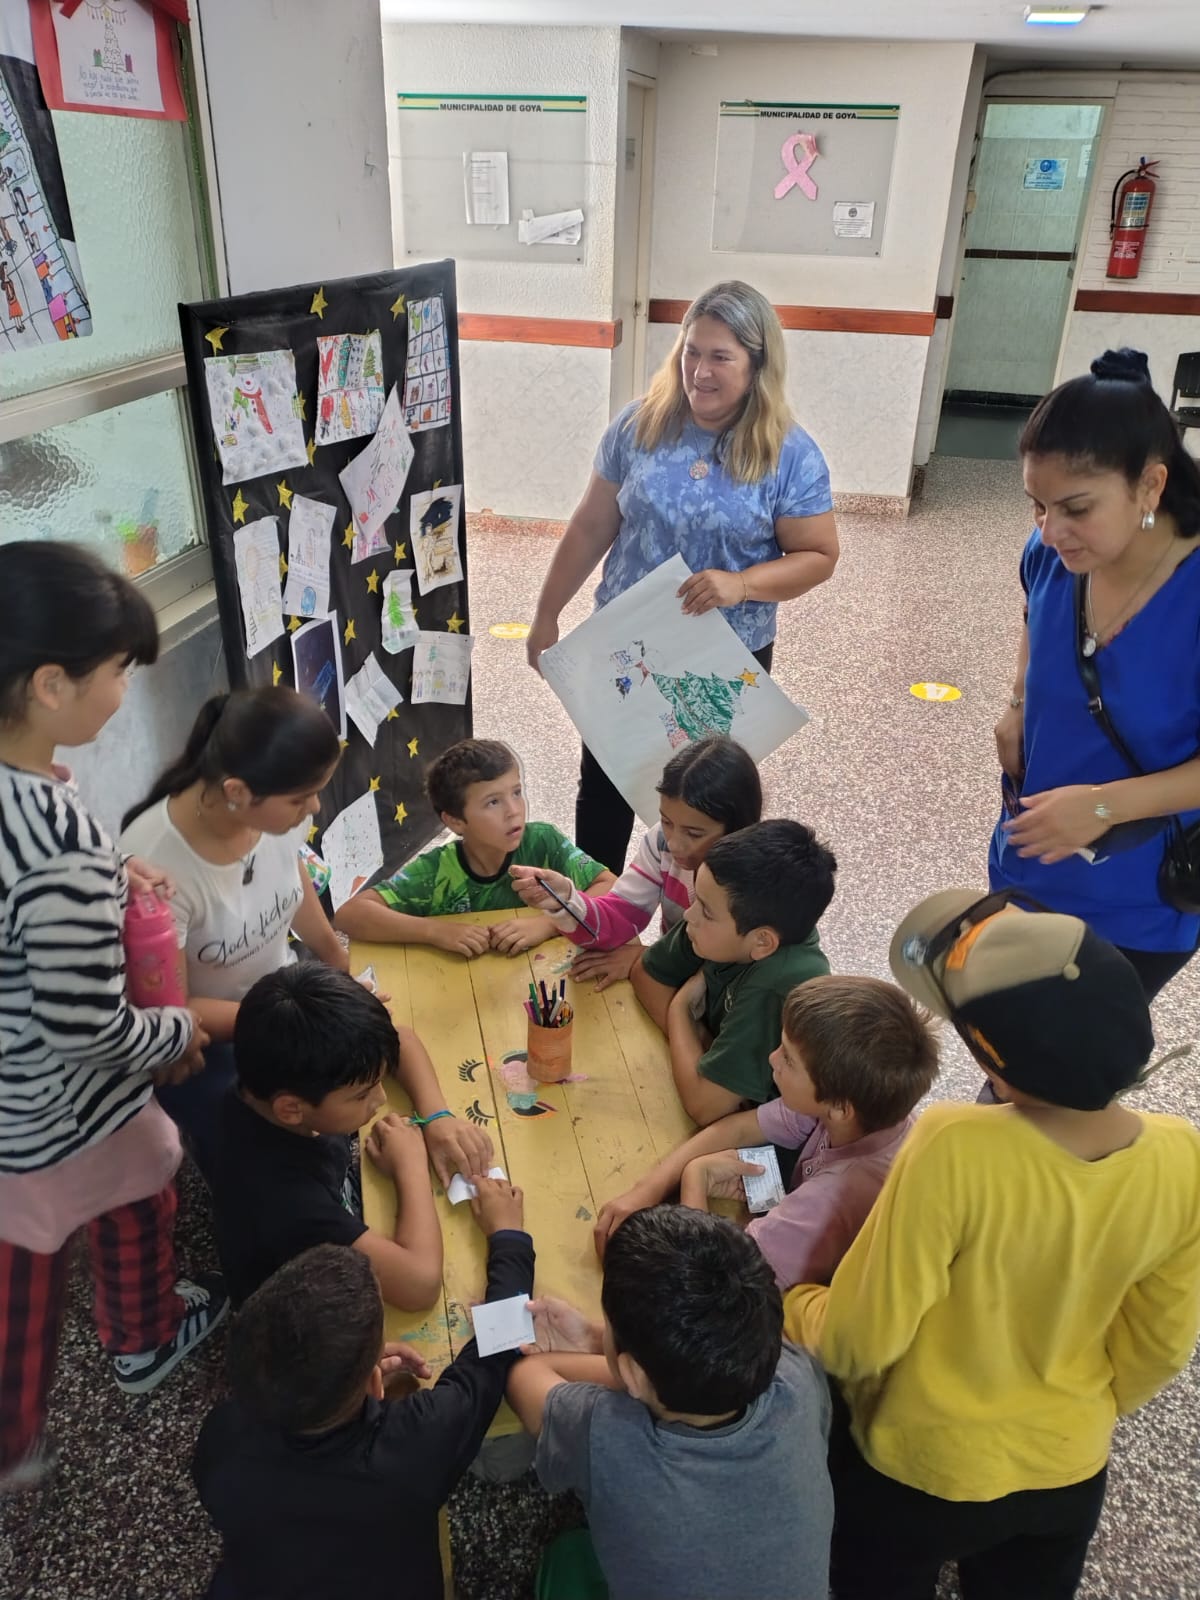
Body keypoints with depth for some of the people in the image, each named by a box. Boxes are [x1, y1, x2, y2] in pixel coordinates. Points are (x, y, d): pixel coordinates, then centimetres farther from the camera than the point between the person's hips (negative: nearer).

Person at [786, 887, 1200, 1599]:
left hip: (921, 1470, -3)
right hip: (1071, 1470, 4)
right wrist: (1081, 1413, 14)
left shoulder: (954, 1150, -37)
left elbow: (859, 1341, -25)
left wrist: (780, 1302, -5)